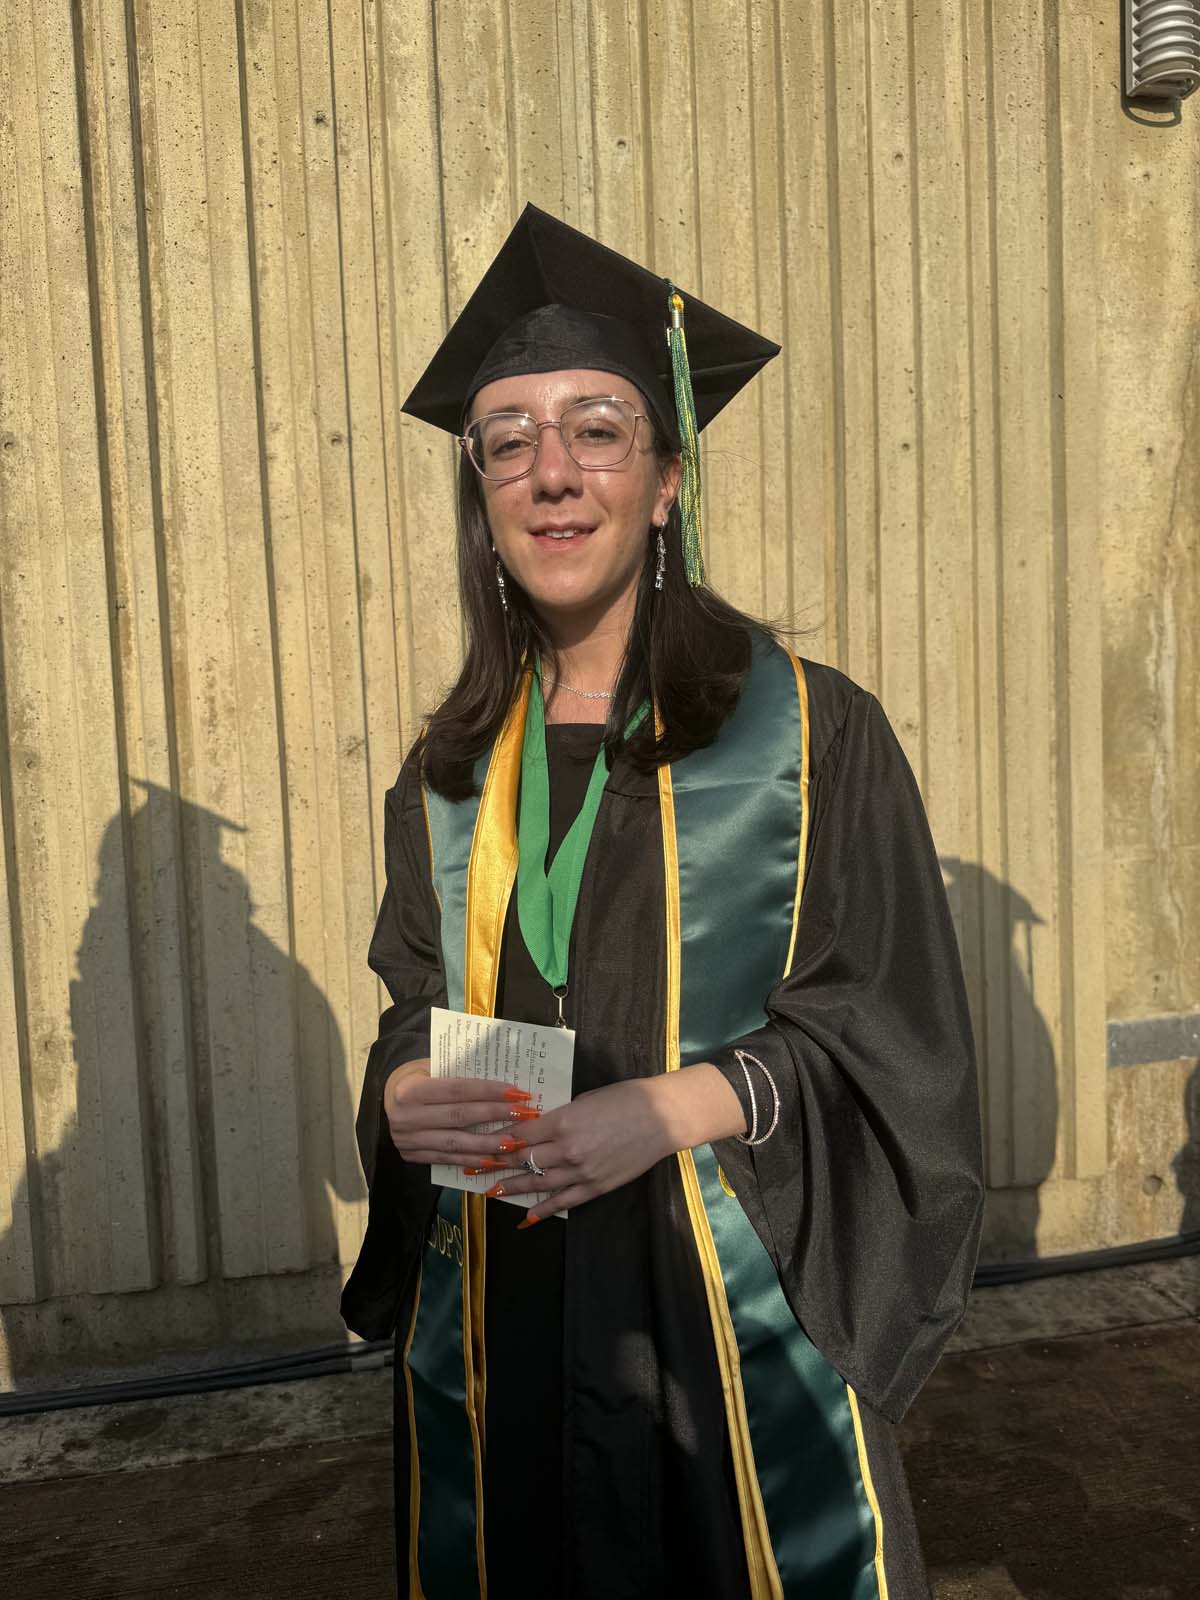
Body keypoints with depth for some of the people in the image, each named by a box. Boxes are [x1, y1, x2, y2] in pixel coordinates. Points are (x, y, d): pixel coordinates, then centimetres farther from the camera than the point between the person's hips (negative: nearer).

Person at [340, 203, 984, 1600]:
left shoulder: (810, 733, -7)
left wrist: (680, 1104, -21)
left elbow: (894, 1030, -8)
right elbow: (416, 1011, 11)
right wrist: (406, 1096, -11)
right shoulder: (450, 775, 5)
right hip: (501, 1322, 4)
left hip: (739, 1307, -3)